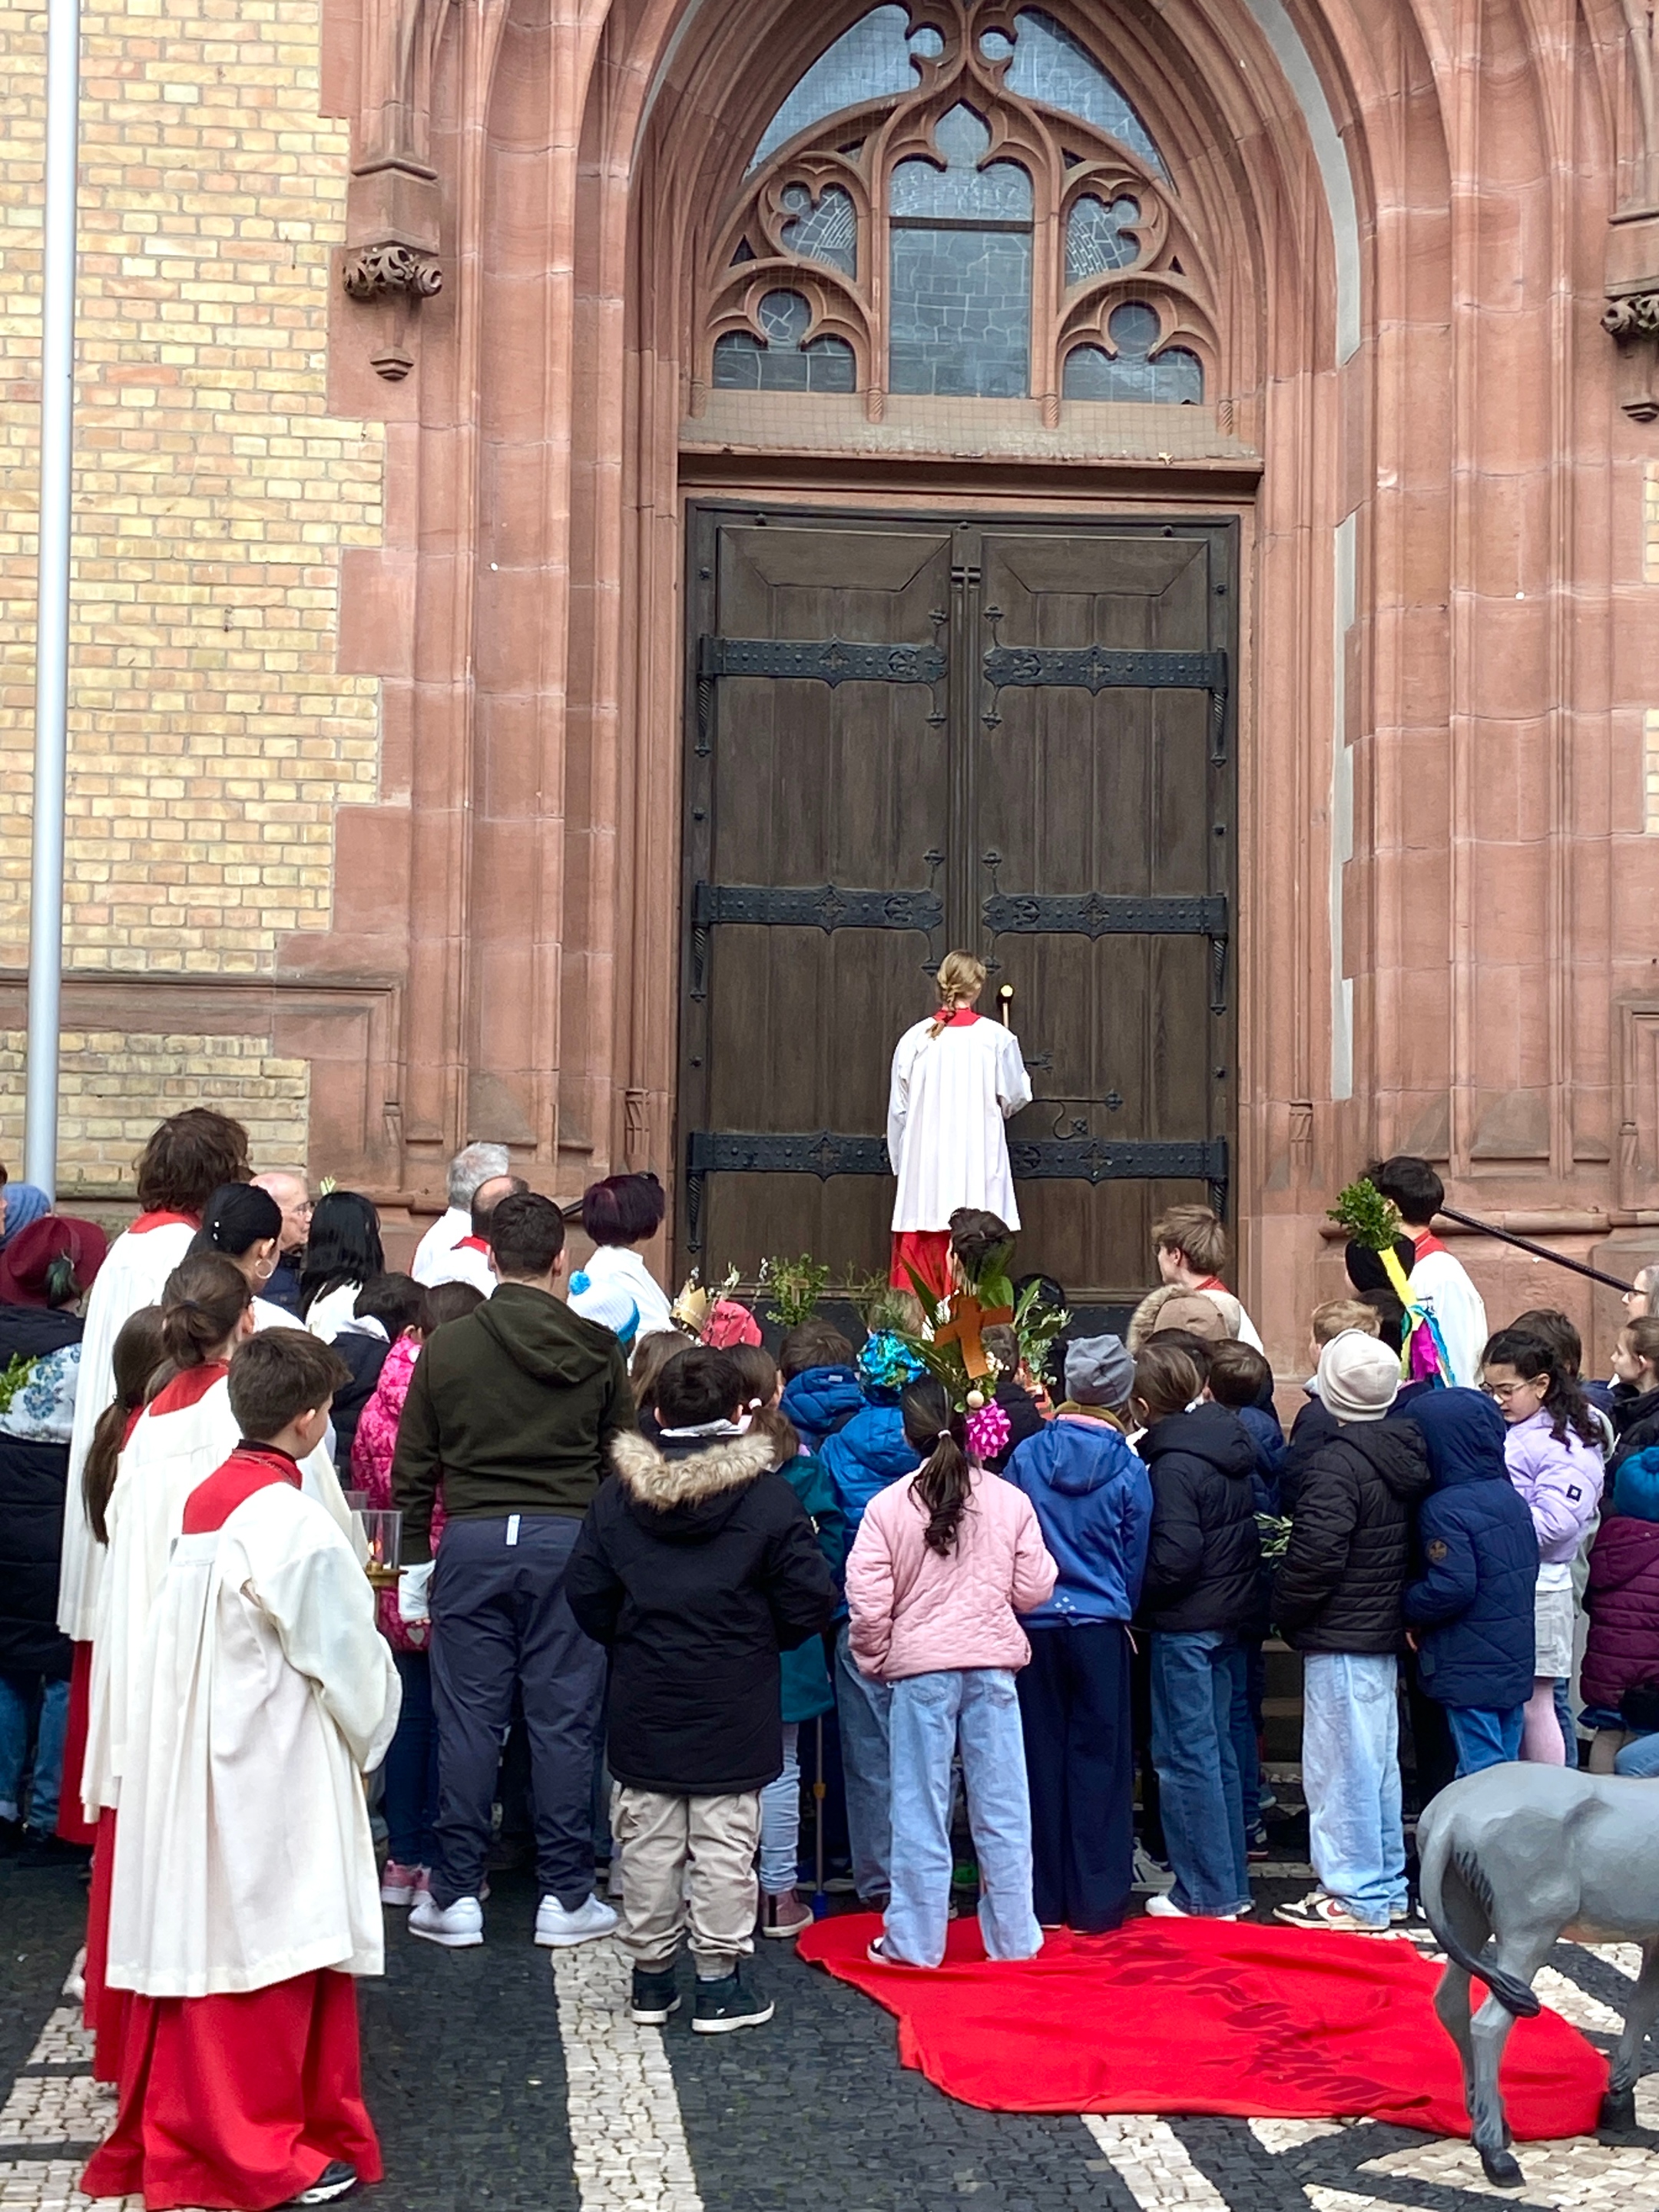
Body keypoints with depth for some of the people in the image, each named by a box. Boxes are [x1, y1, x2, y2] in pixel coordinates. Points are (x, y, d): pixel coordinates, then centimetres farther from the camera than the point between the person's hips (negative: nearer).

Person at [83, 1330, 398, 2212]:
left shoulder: (204, 1502, 3)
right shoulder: (295, 1525, -19)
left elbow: (195, 1639, 9)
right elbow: (346, 1658, -12)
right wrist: (368, 1735, 7)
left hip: (193, 1760, 7)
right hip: (274, 1769, -7)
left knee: (196, 1931, 14)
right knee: (269, 1934, 3)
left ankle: (179, 2130, 25)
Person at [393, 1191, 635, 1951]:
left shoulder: (448, 1347, 1)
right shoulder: (599, 1351, 1)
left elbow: (413, 1469, 4)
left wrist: (415, 1563, 11)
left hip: (472, 1543, 0)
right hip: (568, 1541, 0)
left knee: (468, 1719, 6)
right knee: (564, 1720, 5)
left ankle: (457, 1896, 11)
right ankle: (566, 1897, 11)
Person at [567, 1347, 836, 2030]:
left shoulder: (617, 1497, -1)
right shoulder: (768, 1496, -9)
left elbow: (587, 1597, 1)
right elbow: (811, 1601, -8)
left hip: (643, 1704, 3)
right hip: (733, 1709, -2)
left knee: (648, 1843, 11)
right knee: (723, 1846, 4)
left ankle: (650, 1976, 20)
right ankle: (720, 1982, 8)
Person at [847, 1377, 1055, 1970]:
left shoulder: (887, 1506, -6)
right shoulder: (1010, 1500, -2)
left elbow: (868, 1601, -7)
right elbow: (1034, 1590, 1)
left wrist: (876, 1659, 9)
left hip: (920, 1667, -1)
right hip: (993, 1664, 1)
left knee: (920, 1811, 7)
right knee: (1001, 1808, 10)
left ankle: (915, 1942, 12)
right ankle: (1013, 1938, 17)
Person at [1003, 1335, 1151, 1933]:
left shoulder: (1027, 1456, -4)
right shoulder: (1129, 1469, -6)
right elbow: (1136, 1559, 4)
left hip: (1036, 1623, 2)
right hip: (1100, 1625, -1)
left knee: (1042, 1755, 9)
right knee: (1099, 1760, 5)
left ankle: (1043, 1900, 14)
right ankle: (1097, 1901, 7)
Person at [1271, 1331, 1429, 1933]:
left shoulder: (1337, 1463, -19)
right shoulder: (1402, 1453, 9)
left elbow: (1316, 1552, -23)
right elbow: (1410, 1545, 17)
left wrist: (1285, 1609, -7)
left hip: (1341, 1639, -9)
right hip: (1385, 1633, 9)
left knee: (1341, 1764, -3)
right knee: (1379, 1761, 16)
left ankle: (1355, 1894, 2)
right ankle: (1387, 1887, 25)